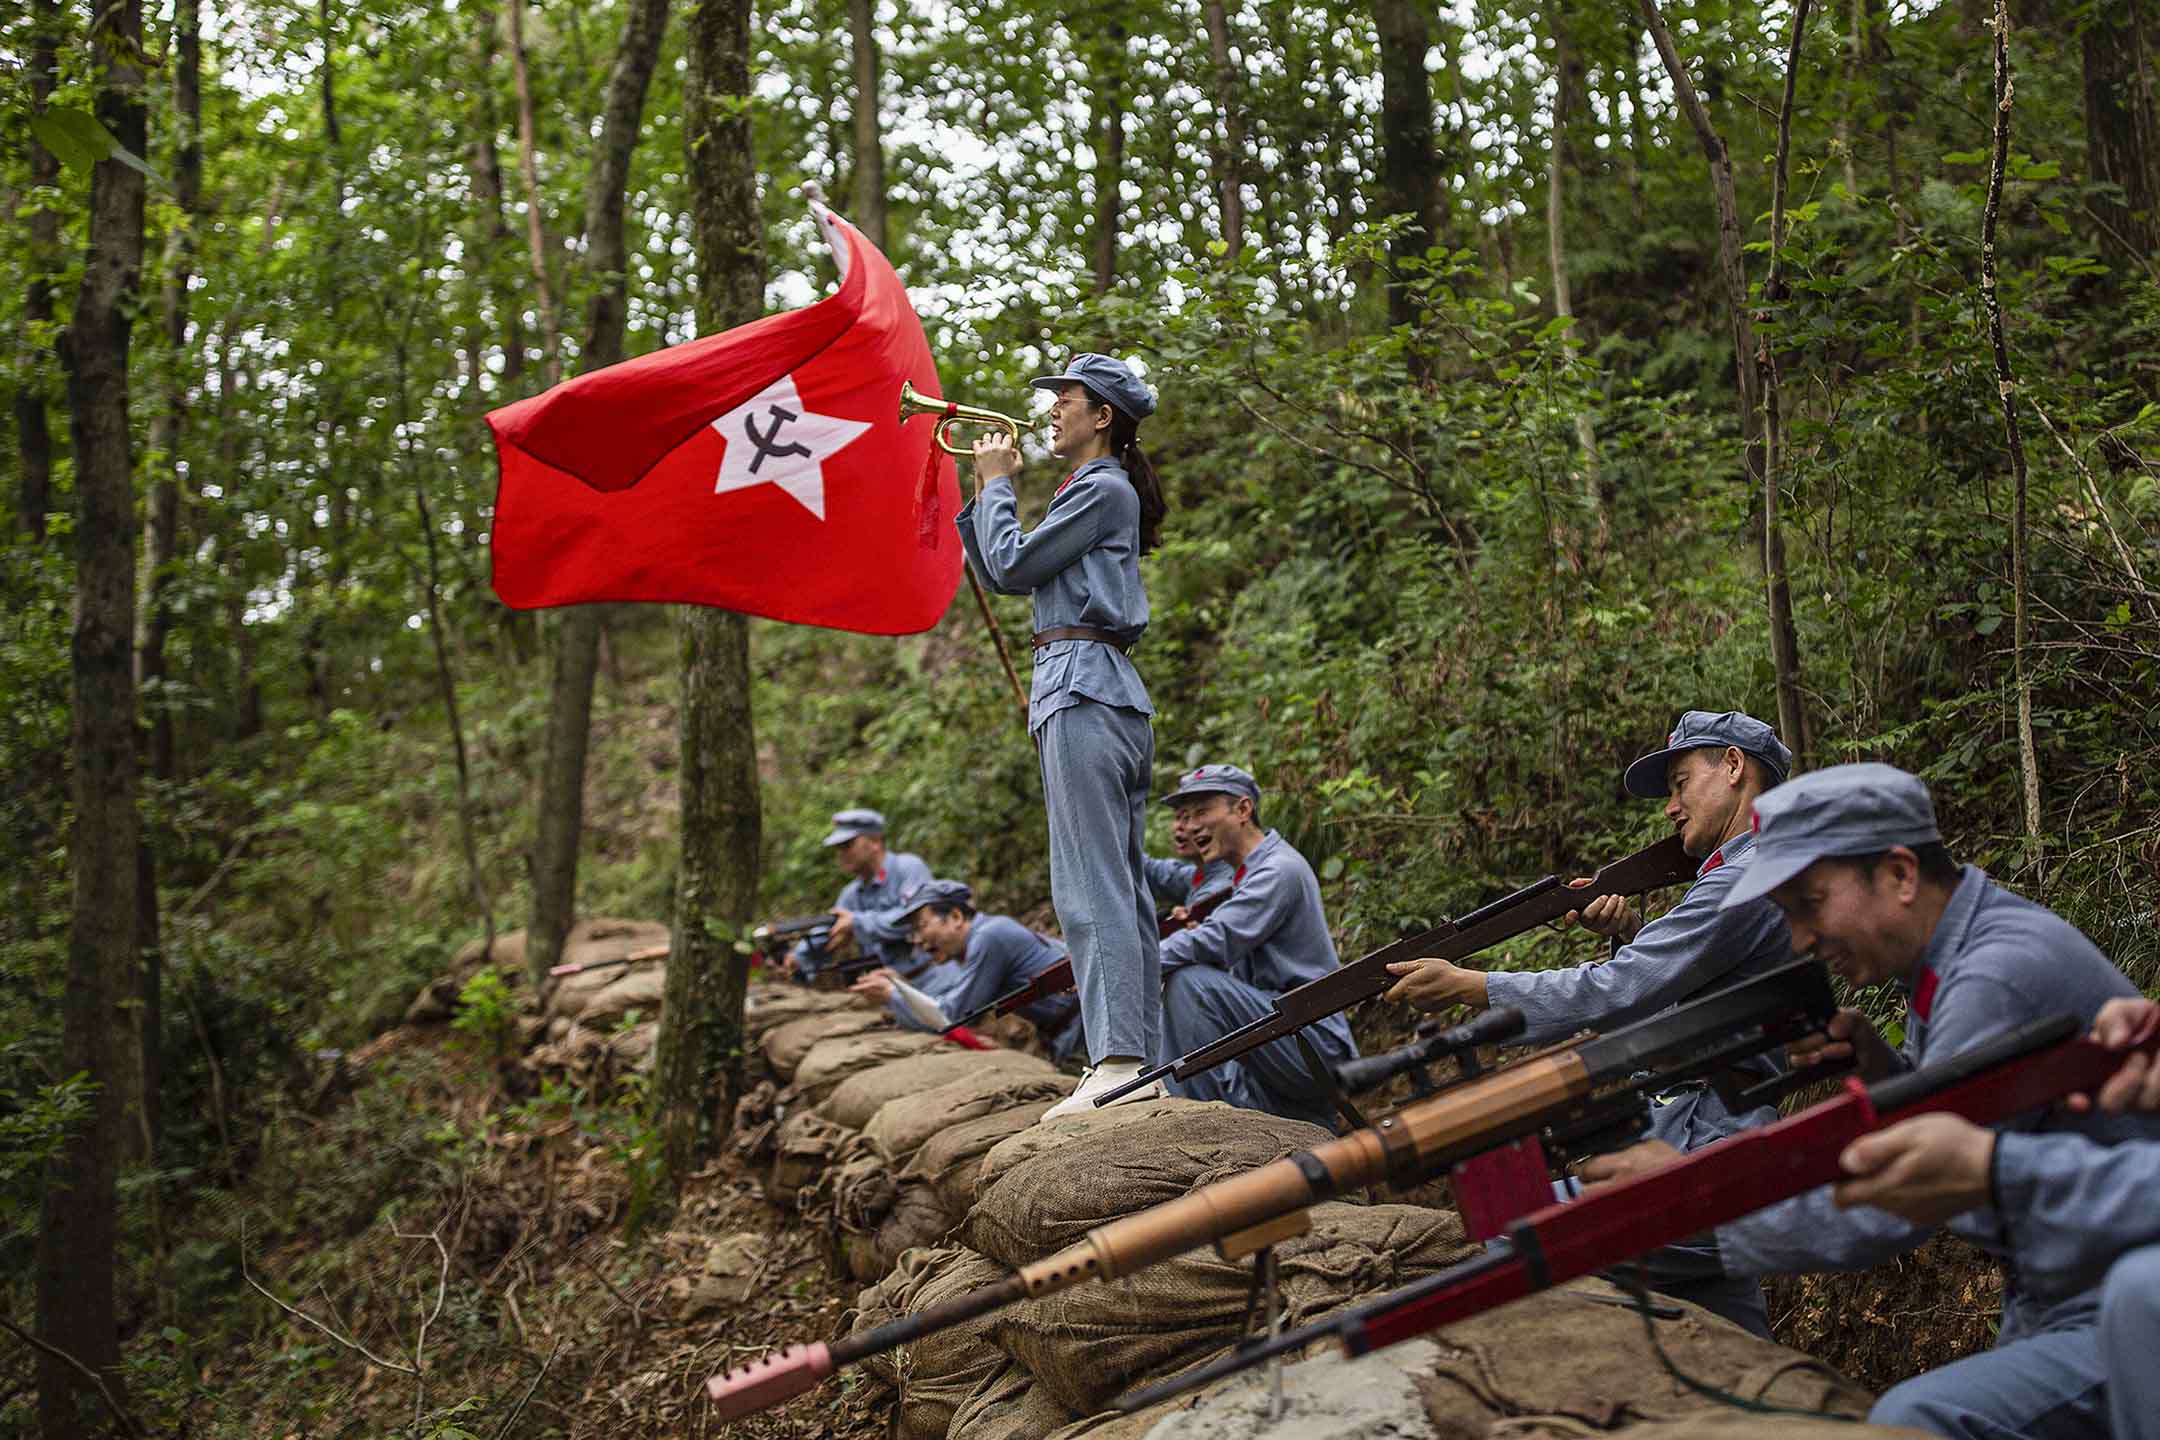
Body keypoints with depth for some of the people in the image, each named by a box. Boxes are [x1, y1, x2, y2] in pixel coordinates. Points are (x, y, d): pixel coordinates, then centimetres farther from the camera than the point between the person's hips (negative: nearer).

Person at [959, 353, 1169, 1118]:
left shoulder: (1102, 490, -6)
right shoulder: (1097, 493, 24)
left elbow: (1012, 565, -9)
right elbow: (996, 574, 24)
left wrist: (997, 483, 4)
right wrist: (981, 491, 18)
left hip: (1082, 690, -11)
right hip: (1107, 693, 11)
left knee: (1090, 887, -14)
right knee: (1122, 886, 8)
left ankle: (1118, 1060, -16)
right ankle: (1144, 1061, 12)